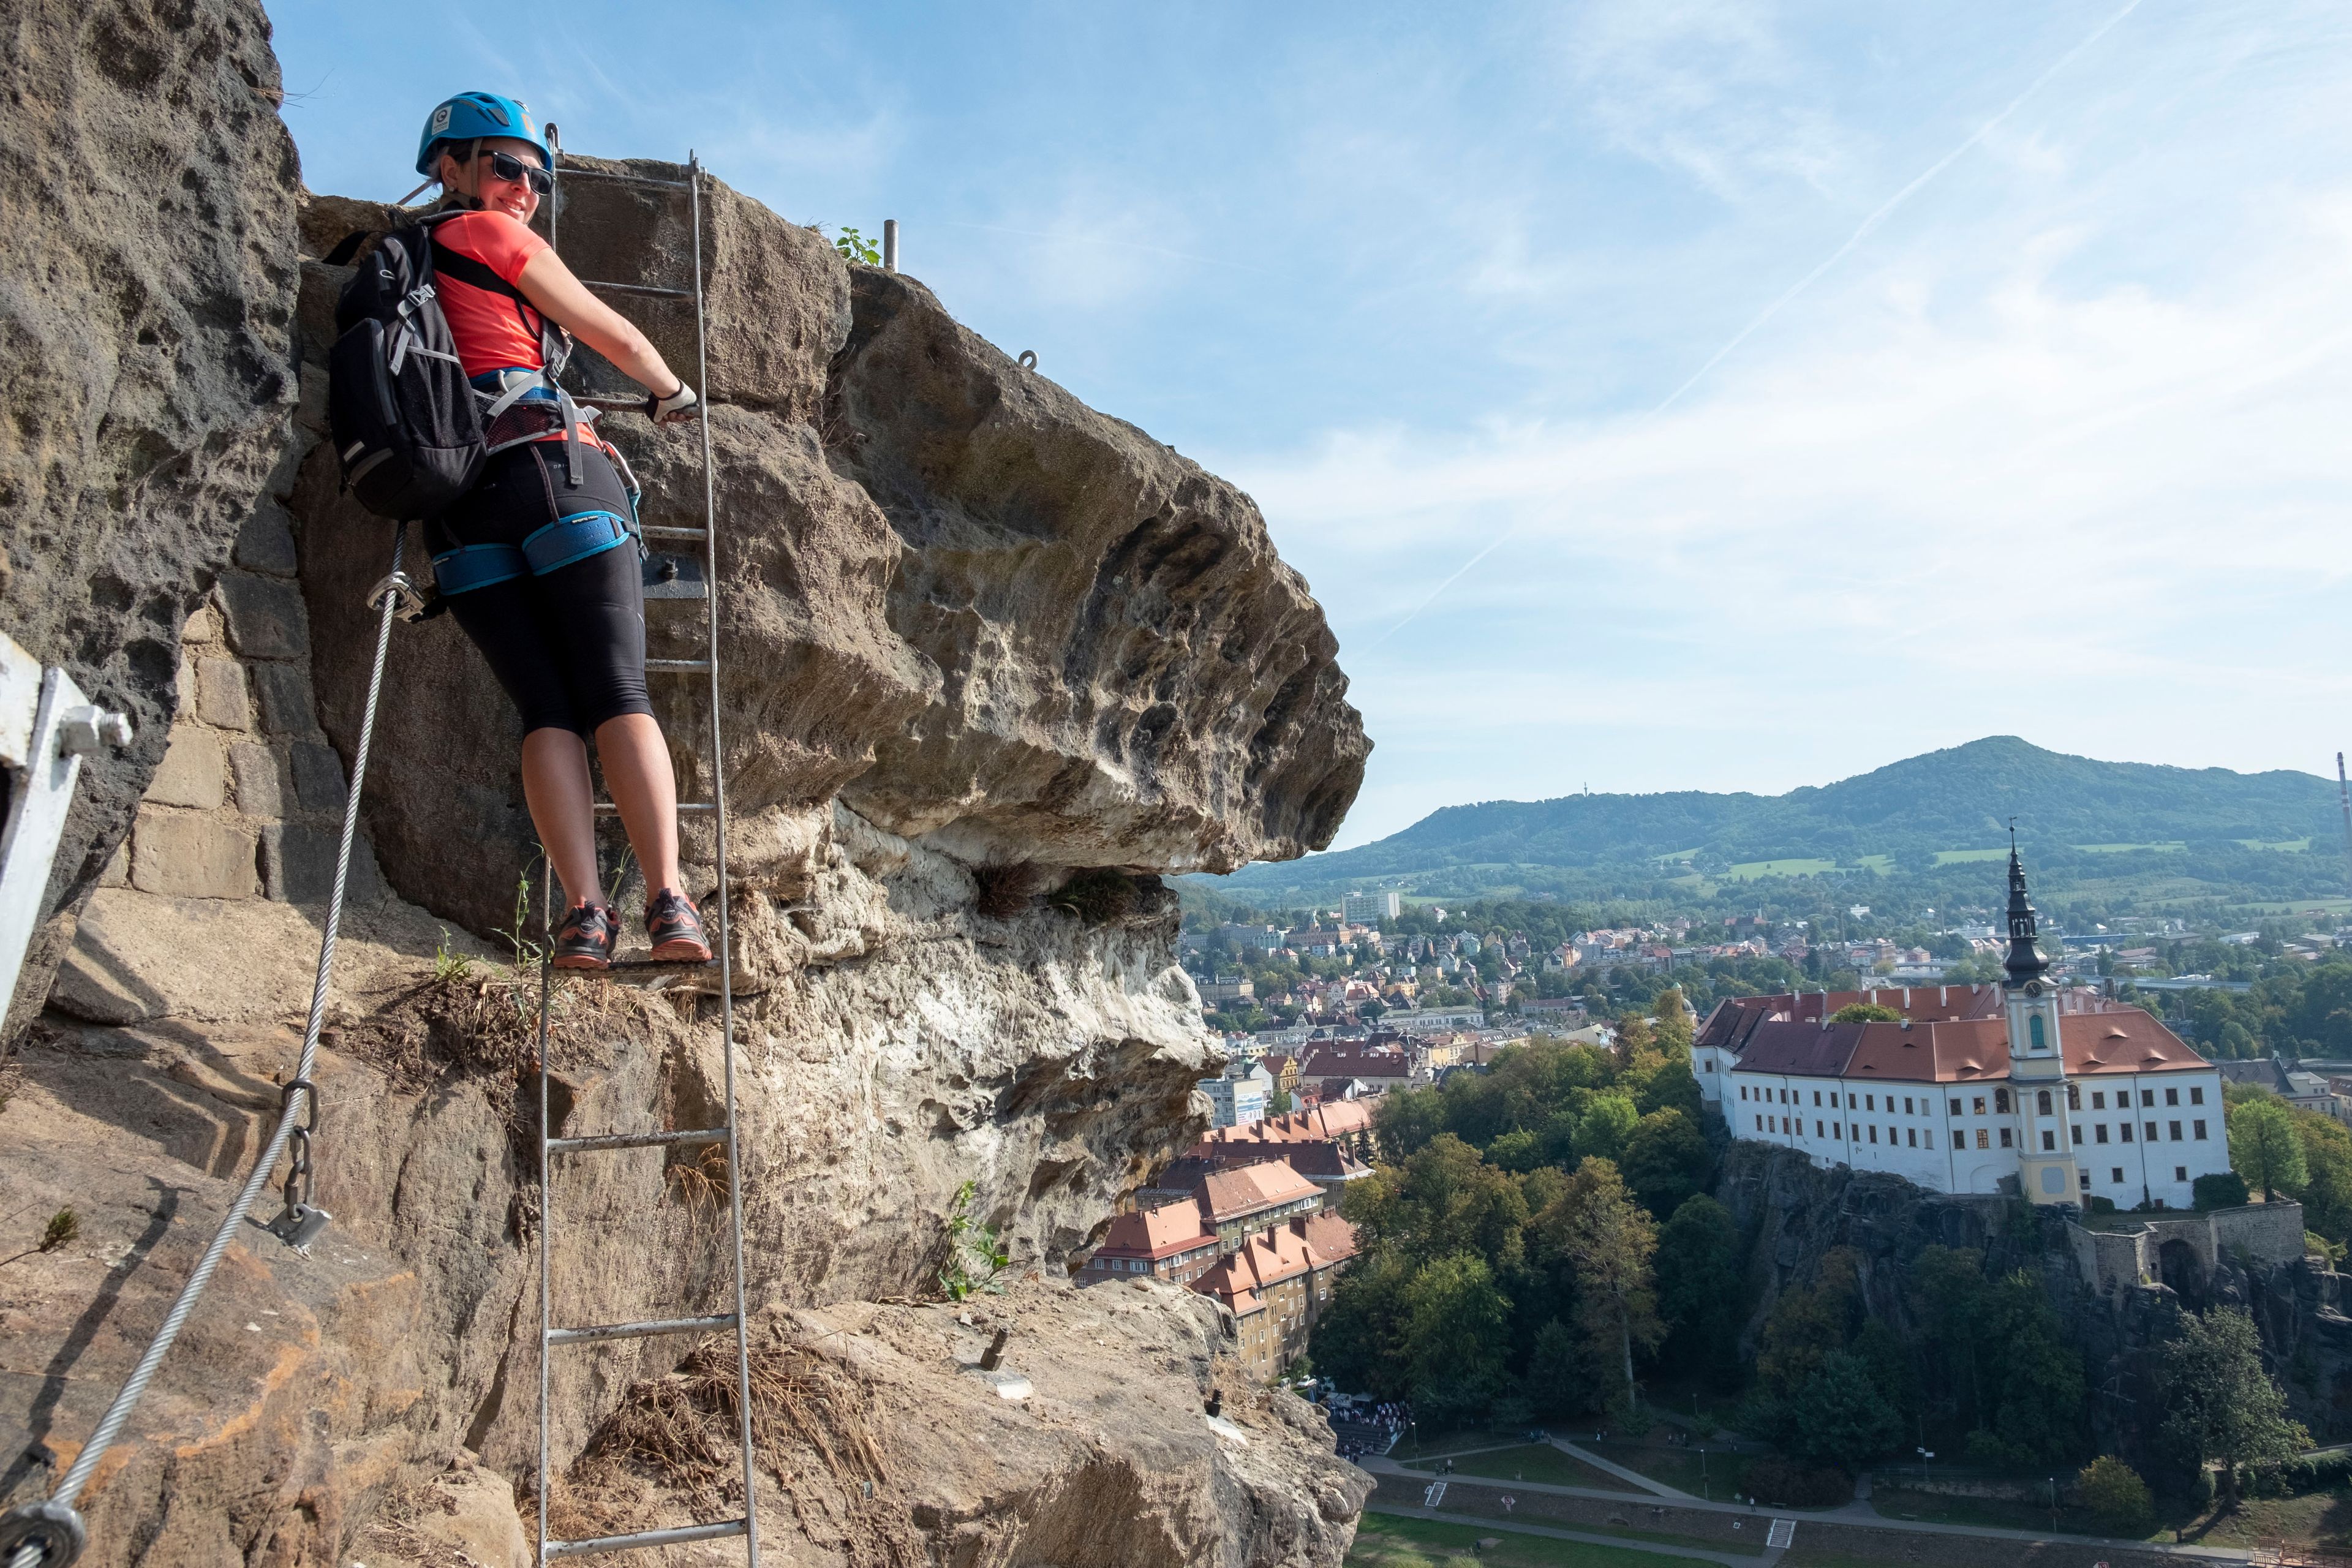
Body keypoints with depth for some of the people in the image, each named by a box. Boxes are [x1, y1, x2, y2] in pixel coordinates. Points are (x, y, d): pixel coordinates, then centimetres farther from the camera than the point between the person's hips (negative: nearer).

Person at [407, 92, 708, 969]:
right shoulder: (493, 236, 9)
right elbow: (615, 337, 14)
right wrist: (672, 393, 32)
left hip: (459, 502, 6)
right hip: (555, 473, -6)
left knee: (546, 709, -1)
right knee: (619, 698, -10)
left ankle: (584, 912, -14)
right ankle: (668, 900, -18)